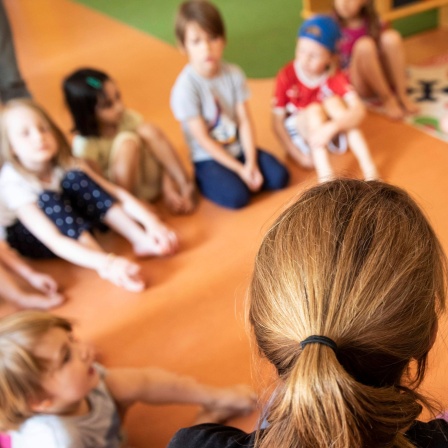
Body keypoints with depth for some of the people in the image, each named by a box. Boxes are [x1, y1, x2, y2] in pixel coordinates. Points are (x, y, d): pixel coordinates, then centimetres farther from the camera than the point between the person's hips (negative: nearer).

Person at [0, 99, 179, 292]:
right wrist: (106, 262, -55)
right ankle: (106, 268, -40)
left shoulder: (65, 163, -17)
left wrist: (151, 222, -41)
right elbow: (53, 240, -41)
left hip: (75, 229, 4)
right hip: (30, 238, -4)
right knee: (48, 198, -35)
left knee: (75, 178, -25)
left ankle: (140, 239, -27)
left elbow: (116, 192, -23)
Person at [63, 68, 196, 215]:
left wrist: (169, 190, -20)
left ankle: (187, 188, -16)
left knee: (148, 130, -22)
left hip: (151, 181, 4)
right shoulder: (84, 145, -23)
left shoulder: (128, 118, -11)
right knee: (127, 142, -30)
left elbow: (160, 156, -10)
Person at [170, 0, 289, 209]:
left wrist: (251, 162, -16)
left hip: (238, 148, 5)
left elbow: (244, 121, -6)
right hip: (208, 158, -5)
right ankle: (204, 182, 2)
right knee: (237, 196, -25)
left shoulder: (233, 74, -6)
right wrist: (239, 169, -19)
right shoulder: (185, 87, -20)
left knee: (279, 177, -11)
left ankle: (240, 178, 8)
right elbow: (203, 139, -18)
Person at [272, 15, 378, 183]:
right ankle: (326, 177, -42)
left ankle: (369, 170, -32)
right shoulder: (286, 76, -20)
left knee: (333, 102, -27)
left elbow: (359, 110, -30)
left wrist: (331, 128, -47)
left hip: (328, 131, 2)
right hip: (297, 131, -1)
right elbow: (277, 120, -16)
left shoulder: (336, 77, -17)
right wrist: (297, 155, -22)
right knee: (315, 110, -30)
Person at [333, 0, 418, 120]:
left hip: (383, 77, 3)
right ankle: (387, 99, -21)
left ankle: (402, 95, -18)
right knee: (365, 45, -29)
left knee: (391, 37, -21)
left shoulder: (372, 21, 2)